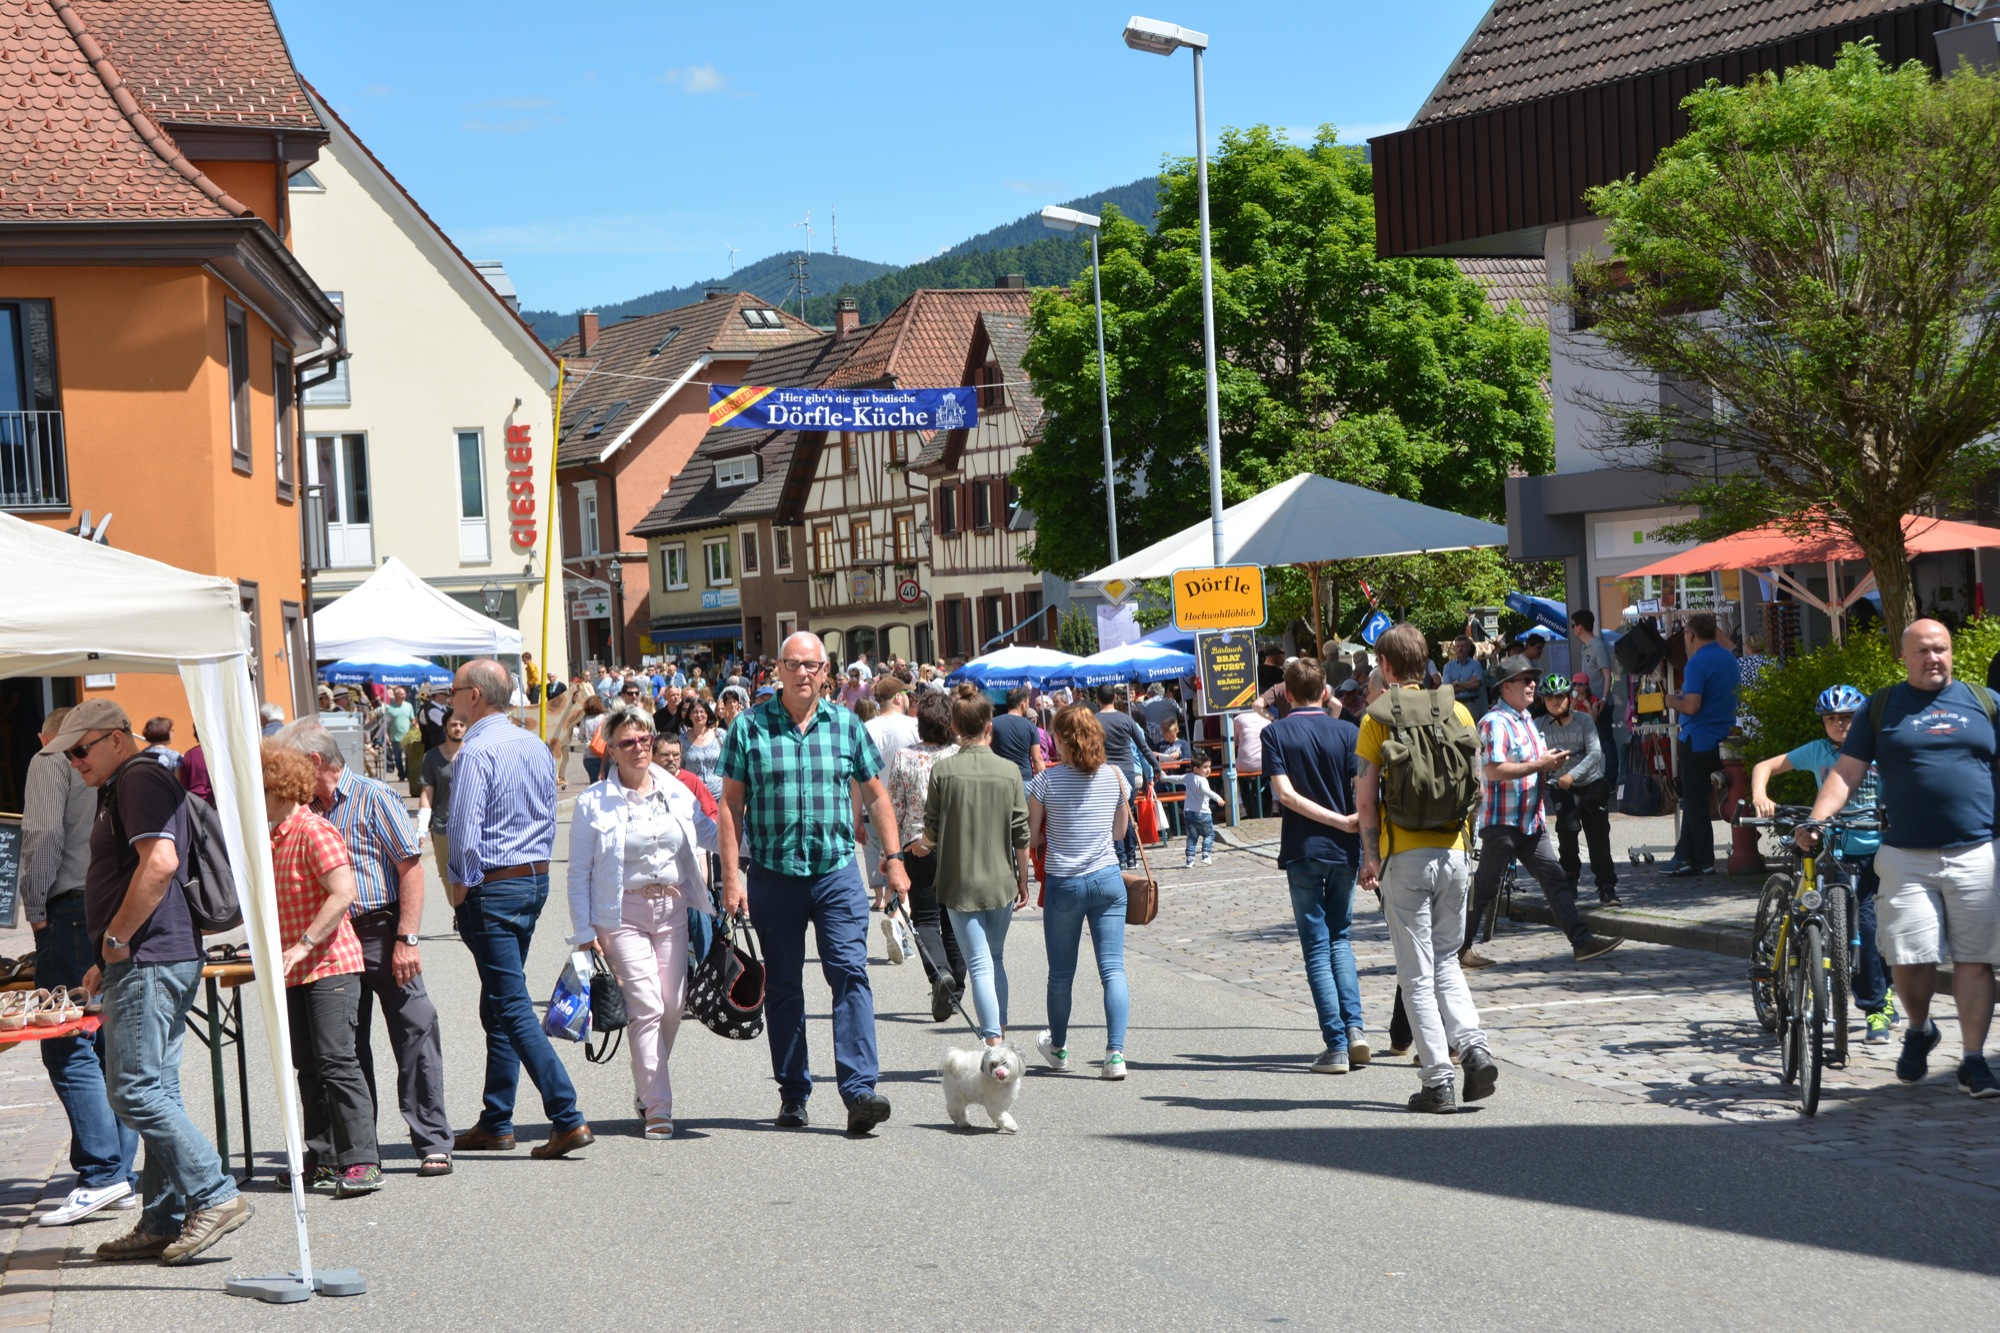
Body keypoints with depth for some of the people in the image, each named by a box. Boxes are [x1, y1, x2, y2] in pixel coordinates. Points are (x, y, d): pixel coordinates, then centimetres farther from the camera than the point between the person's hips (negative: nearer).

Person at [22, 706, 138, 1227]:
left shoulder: (51, 762, 2)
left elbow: (43, 835, -12)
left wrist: (35, 907, -5)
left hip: (73, 913, -7)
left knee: (68, 1049, -8)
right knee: (112, 1049, 9)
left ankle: (102, 1173, -15)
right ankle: (123, 1176, 8)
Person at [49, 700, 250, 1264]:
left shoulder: (140, 781, -11)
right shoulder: (121, 789, 23)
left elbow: (160, 862, -25)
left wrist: (116, 938, -18)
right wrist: (109, 962, 21)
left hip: (150, 962, -11)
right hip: (144, 962, 11)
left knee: (133, 1090, -12)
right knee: (155, 1091, 10)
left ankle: (215, 1196, -11)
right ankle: (163, 1222, 12)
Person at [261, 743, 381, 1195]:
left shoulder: (314, 832, -14)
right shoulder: (273, 839, 15)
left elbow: (343, 892, -23)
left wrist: (303, 946, -24)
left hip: (330, 964, -9)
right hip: (295, 972, 9)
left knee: (336, 1062, -12)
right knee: (308, 1067, 10)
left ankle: (362, 1162, -10)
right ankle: (324, 1159, 16)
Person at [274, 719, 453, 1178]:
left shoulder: (373, 797, -7)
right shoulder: (308, 810, 12)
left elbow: (411, 867, -11)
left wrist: (406, 939, -16)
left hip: (381, 931, -6)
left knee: (413, 1034, -4)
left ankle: (433, 1143, 2)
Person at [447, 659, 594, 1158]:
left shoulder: (476, 752, -16)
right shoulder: (537, 747, 10)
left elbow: (465, 833, -19)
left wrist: (465, 888, -6)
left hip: (493, 887, -9)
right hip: (537, 879, 9)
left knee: (513, 1008, -7)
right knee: (499, 1007, 15)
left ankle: (568, 1119, -14)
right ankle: (495, 1124, 20)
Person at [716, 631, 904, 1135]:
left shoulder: (846, 725, 6)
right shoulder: (750, 727, 0)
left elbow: (874, 794, 14)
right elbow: (731, 804, 1)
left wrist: (893, 857, 8)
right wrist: (731, 875, -5)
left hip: (837, 872, 0)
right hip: (775, 876, 0)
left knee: (850, 973, -11)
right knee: (782, 987, 7)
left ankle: (859, 1092, -15)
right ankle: (793, 1094, 17)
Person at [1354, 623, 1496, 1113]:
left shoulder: (1377, 718, -6)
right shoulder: (1457, 712, 5)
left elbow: (1365, 800, -9)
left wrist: (1370, 857, 1)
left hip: (1404, 857, -4)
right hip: (1451, 852, 4)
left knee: (1417, 974, 1)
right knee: (1446, 962, 18)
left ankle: (1437, 1082, -1)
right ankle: (1473, 1046, -3)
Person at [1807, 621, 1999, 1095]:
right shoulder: (1882, 707, 9)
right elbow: (1846, 772, 5)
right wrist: (1816, 820, -10)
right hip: (1906, 857, -1)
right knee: (1909, 959, -5)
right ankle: (1919, 1031, 23)